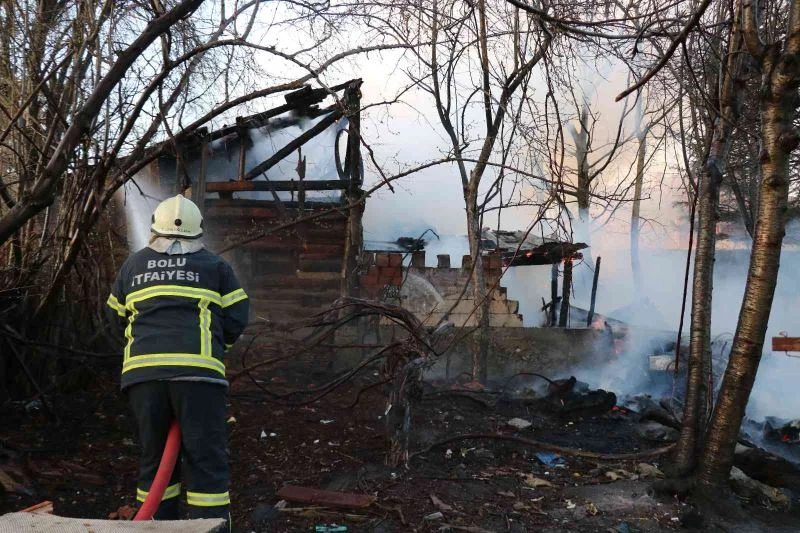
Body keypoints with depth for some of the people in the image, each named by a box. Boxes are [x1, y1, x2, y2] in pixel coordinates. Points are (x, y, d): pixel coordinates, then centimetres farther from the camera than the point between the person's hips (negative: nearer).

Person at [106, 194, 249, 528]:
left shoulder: (132, 265, 19)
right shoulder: (214, 265, 10)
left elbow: (119, 316, 27)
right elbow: (237, 317, 5)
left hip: (142, 371, 4)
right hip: (197, 370, -3)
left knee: (154, 456, 16)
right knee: (206, 461, 1)